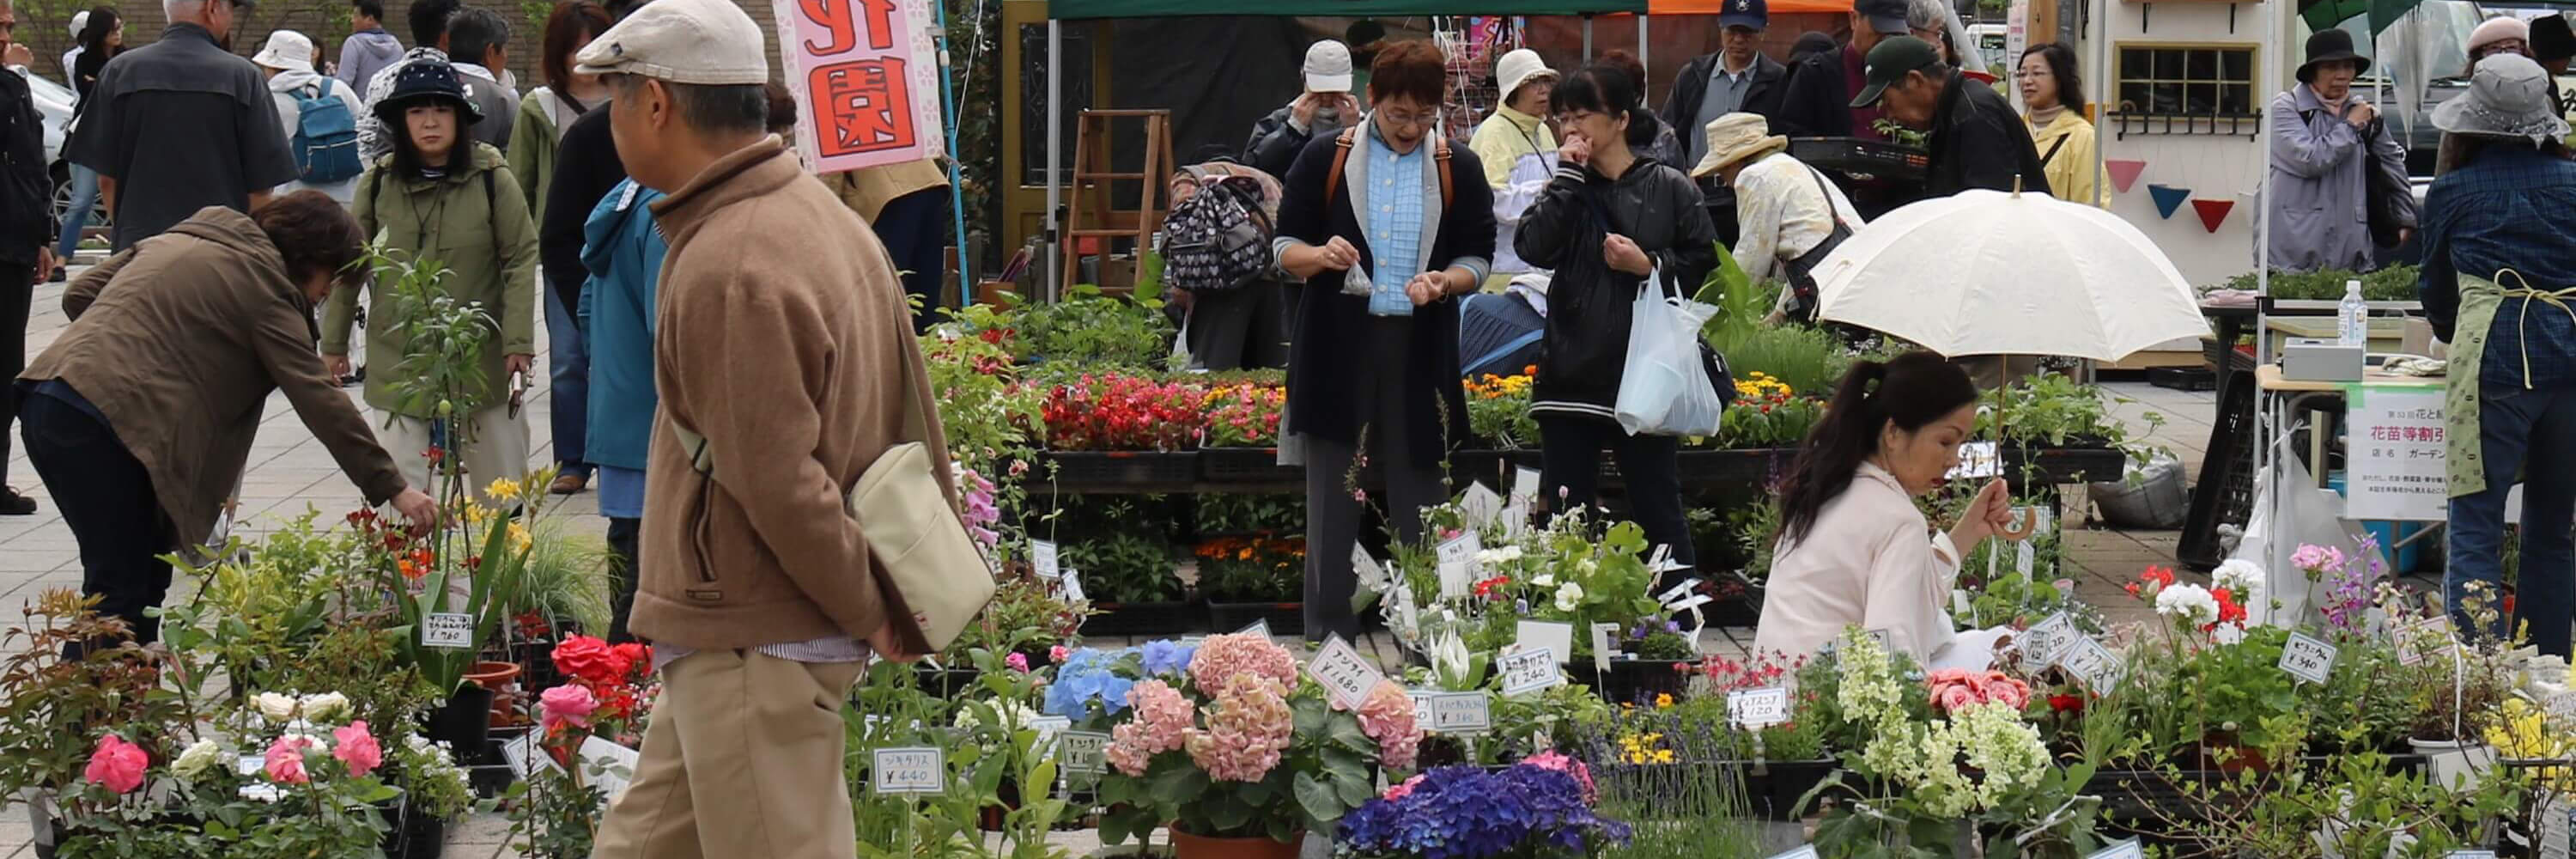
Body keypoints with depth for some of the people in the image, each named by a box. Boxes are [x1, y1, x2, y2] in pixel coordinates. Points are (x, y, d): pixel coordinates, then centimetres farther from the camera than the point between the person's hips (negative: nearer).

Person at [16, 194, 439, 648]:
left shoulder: (182, 238, 23)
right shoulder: (264, 283, -3)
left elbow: (79, 295, 23)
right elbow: (319, 398, -7)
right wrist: (392, 488, -6)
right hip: (101, 419, -9)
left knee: (148, 576, 13)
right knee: (120, 593, -7)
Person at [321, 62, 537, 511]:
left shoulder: (492, 179, -6)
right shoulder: (378, 183, 0)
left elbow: (521, 259, -3)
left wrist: (518, 342, -8)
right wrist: (333, 343, 10)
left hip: (480, 353, -1)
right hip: (399, 354, 1)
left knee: (500, 490, 7)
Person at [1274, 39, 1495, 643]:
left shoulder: (1459, 169, 8)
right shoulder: (1324, 160, 4)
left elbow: (1478, 258, 9)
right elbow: (1284, 247, 6)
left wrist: (1444, 282, -14)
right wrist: (1320, 255, -17)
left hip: (1421, 351, 1)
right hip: (1336, 350, -1)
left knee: (1419, 506, 4)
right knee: (1332, 507, 3)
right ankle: (1328, 640, 9)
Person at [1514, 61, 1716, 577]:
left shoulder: (1670, 189, 0)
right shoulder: (1569, 189, 10)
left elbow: (1705, 269, -1)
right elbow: (1533, 247, -9)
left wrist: (1650, 267, -15)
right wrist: (1568, 176, -7)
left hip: (1646, 375, -3)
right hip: (1572, 374, 4)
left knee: (1657, 509, 3)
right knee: (1565, 515, 8)